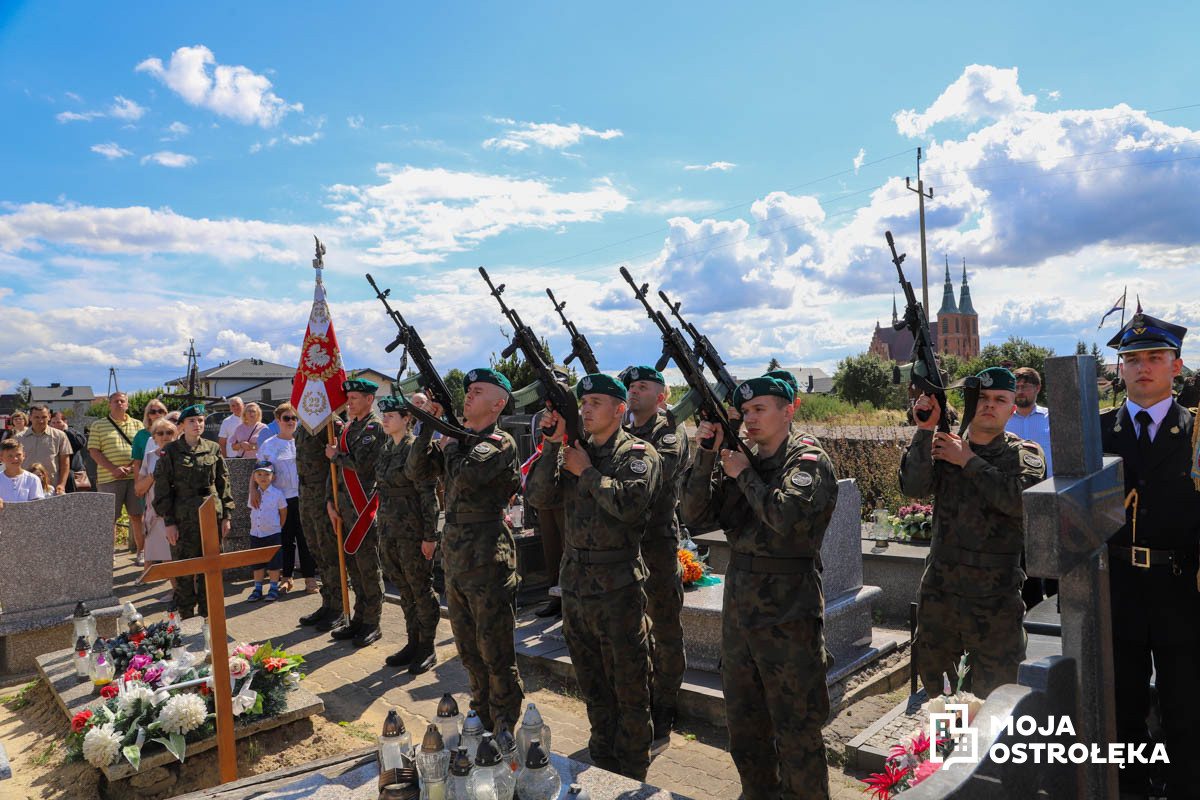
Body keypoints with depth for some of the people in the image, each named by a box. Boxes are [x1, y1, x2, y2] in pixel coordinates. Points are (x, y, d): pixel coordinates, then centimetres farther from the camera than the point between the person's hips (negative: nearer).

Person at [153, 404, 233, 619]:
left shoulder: (213, 449, 7)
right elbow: (162, 488, -2)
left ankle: (208, 615, 20)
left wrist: (226, 516, 7)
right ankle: (185, 617, 14)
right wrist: (169, 521, -6)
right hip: (183, 518, -2)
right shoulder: (170, 452, -1)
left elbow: (223, 483, 10)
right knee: (184, 569, 2)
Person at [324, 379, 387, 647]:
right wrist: (331, 502, 9)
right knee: (353, 564, 14)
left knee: (367, 565, -1)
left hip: (365, 505, -8)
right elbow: (337, 469, 17)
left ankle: (372, 624, 9)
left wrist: (335, 455, -4)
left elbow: (362, 465, -21)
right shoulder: (349, 428, 16)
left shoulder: (375, 427, -9)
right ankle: (359, 619, 24)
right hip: (346, 506, 8)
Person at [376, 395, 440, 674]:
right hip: (389, 530, 8)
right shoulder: (385, 449, 10)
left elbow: (428, 494, -16)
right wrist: (382, 529, 17)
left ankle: (427, 648, 16)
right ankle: (413, 642, 28)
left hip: (413, 532, -8)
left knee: (420, 588, 3)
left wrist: (430, 536, -17)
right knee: (404, 588, 16)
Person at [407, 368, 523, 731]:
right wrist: (428, 427, -4)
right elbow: (416, 472, 6)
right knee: (468, 649, 19)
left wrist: (450, 446, -6)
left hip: (488, 563, -8)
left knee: (495, 652, 3)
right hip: (454, 561, 8)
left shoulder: (500, 442, -12)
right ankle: (482, 724, 35)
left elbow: (467, 475, -26)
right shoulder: (455, 438, 11)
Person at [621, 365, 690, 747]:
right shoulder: (620, 432, 12)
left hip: (658, 545, -5)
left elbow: (659, 466, -25)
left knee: (665, 635, 7)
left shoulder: (670, 431, -6)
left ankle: (662, 718, 20)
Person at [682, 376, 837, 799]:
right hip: (738, 614, 7)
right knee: (743, 724, 20)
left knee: (796, 731, 5)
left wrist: (743, 474, -14)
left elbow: (786, 516, -27)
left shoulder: (808, 459, -9)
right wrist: (707, 454, -9)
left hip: (788, 618, -7)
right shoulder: (738, 458, 8)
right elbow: (694, 514, 1)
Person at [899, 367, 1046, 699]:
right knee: (933, 685, 16)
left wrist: (968, 461, -11)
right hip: (939, 594, 2)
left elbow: (1021, 499, -20)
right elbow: (914, 487, -14)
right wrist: (925, 429, -19)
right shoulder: (942, 446, 4)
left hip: (996, 600, -2)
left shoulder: (1025, 454, 0)